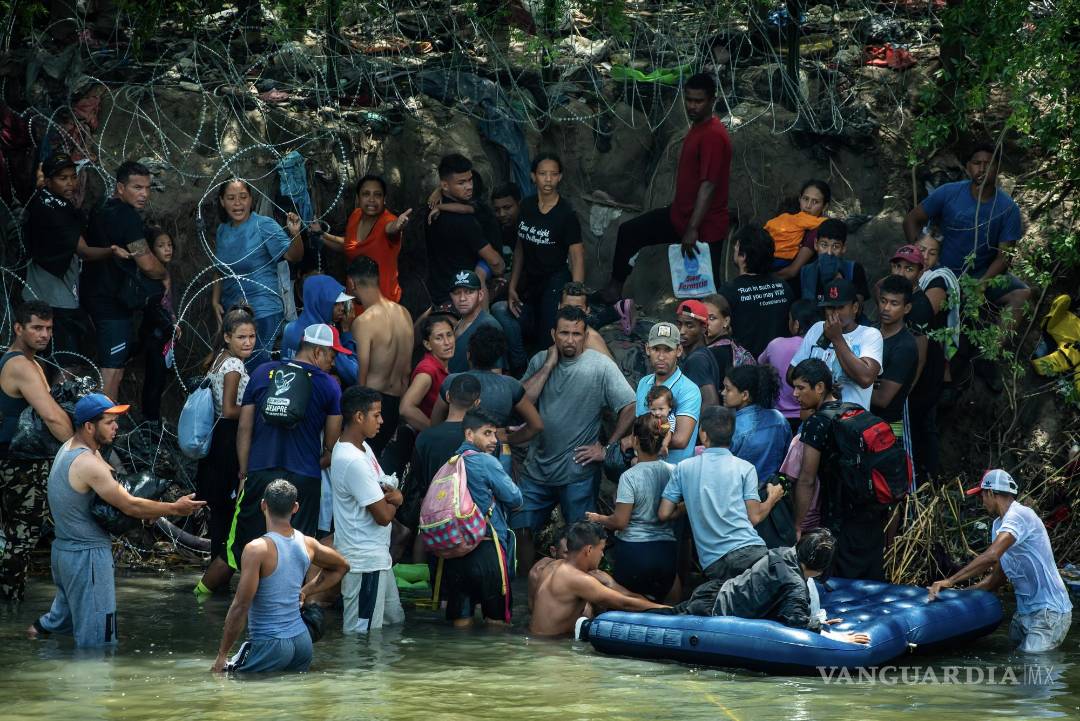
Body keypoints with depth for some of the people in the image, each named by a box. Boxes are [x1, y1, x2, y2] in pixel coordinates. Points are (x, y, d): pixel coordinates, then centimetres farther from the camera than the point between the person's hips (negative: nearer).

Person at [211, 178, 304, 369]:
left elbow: (294, 256, -17)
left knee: (255, 365, -10)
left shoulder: (264, 226, -10)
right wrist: (215, 301, 8)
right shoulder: (222, 231, 9)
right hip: (231, 310, 7)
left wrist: (295, 233, -35)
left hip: (262, 312, -7)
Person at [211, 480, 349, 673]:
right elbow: (342, 566, 24)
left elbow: (240, 606, -17)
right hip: (302, 641, 6)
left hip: (270, 645, -6)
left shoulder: (257, 549, -17)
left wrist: (222, 655, -10)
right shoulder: (308, 544, 4)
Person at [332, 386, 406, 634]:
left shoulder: (361, 446, 8)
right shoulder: (353, 461, -24)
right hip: (364, 558, -11)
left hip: (377, 554, 11)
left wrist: (393, 495, -8)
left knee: (394, 620, 21)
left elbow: (384, 485, 17)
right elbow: (383, 516, -23)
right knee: (361, 632, -5)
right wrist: (393, 501, 1)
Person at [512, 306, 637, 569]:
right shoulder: (540, 361, 3)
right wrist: (549, 364, -12)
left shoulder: (600, 366, -11)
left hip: (578, 472, -4)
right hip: (536, 467, 4)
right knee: (521, 529, 9)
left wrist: (608, 448, -13)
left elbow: (630, 408, -13)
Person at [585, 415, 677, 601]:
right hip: (667, 549, 4)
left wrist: (598, 519, 7)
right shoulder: (672, 472, -2)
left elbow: (620, 522, -12)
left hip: (634, 550, -4)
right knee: (658, 603, 17)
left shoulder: (630, 477, -14)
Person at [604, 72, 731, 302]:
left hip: (705, 226, -10)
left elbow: (708, 186, -28)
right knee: (629, 232, 12)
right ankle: (615, 288, 21)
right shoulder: (697, 127, 9)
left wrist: (693, 229, -31)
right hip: (680, 214, 10)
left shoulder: (713, 135, -23)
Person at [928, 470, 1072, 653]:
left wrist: (950, 581, -28)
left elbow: (991, 556, -31)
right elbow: (998, 576, 18)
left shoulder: (1019, 515, -18)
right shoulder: (999, 525, 14)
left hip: (1048, 612, -10)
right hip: (1024, 611, 10)